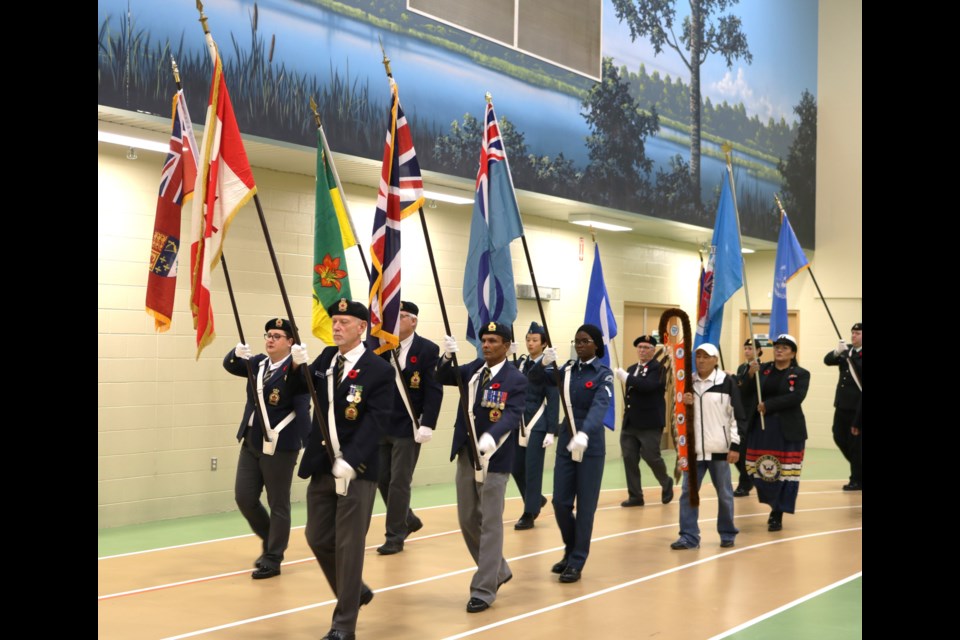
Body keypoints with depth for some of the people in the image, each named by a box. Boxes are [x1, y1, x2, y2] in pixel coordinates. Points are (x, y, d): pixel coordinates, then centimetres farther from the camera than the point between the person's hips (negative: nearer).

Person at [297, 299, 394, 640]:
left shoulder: (379, 369, -10)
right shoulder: (326, 359, 9)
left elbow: (375, 421, -17)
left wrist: (350, 461, -26)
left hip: (357, 469, -6)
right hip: (321, 465, 6)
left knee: (348, 545, -1)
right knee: (318, 539, 12)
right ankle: (354, 591, 36)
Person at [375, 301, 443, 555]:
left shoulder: (428, 349, -7)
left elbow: (433, 390, -13)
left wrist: (427, 424, -19)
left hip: (408, 427, -5)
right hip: (382, 425, 6)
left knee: (399, 482, -2)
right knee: (382, 478, 11)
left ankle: (395, 536, 8)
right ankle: (408, 520, 32)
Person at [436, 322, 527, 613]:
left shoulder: (516, 379, -11)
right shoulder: (474, 368, 9)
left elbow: (513, 414, -22)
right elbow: (443, 378, 3)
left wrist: (491, 435, -40)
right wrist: (448, 357, -18)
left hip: (494, 458, -7)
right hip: (466, 455, 7)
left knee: (490, 522, -3)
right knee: (468, 520, 14)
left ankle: (484, 590, 3)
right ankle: (498, 571, 33)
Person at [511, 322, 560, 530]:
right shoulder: (520, 363, 10)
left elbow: (553, 401, -10)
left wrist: (551, 431, -15)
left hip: (537, 424, -6)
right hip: (519, 422, 6)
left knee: (532, 469, -4)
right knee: (516, 468, 8)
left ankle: (529, 514, 3)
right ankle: (536, 500, 30)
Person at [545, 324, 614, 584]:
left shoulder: (603, 374, -8)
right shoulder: (567, 370, 7)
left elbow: (600, 406, -24)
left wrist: (584, 434, -41)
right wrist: (544, 365, -20)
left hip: (590, 446, -4)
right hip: (565, 443, 5)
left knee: (585, 505, 0)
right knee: (560, 502, 5)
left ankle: (577, 562, 9)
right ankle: (571, 551, 27)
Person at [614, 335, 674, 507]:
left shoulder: (658, 368, -8)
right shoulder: (632, 369, 15)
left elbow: (647, 385, -26)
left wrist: (626, 377, -26)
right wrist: (627, 409, 14)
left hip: (650, 423, -7)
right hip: (630, 422, 7)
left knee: (651, 456, -5)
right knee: (629, 458, 2)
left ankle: (666, 483, 24)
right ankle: (635, 496, 10)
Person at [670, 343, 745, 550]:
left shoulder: (727, 382, -5)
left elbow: (737, 415, -5)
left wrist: (735, 445, -9)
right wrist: (683, 403, -6)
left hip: (719, 448, -4)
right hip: (693, 447, 4)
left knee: (724, 493, 6)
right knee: (688, 492, 3)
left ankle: (727, 534, 21)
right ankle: (689, 536, 8)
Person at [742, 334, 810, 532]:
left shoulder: (801, 374, -1)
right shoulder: (763, 370, 9)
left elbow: (796, 397, -17)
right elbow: (746, 395, 3)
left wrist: (768, 405, -18)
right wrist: (750, 376, -14)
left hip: (788, 431, -3)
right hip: (761, 428, 3)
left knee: (785, 473, -3)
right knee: (761, 471, 5)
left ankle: (777, 515, 9)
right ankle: (775, 506, 29)